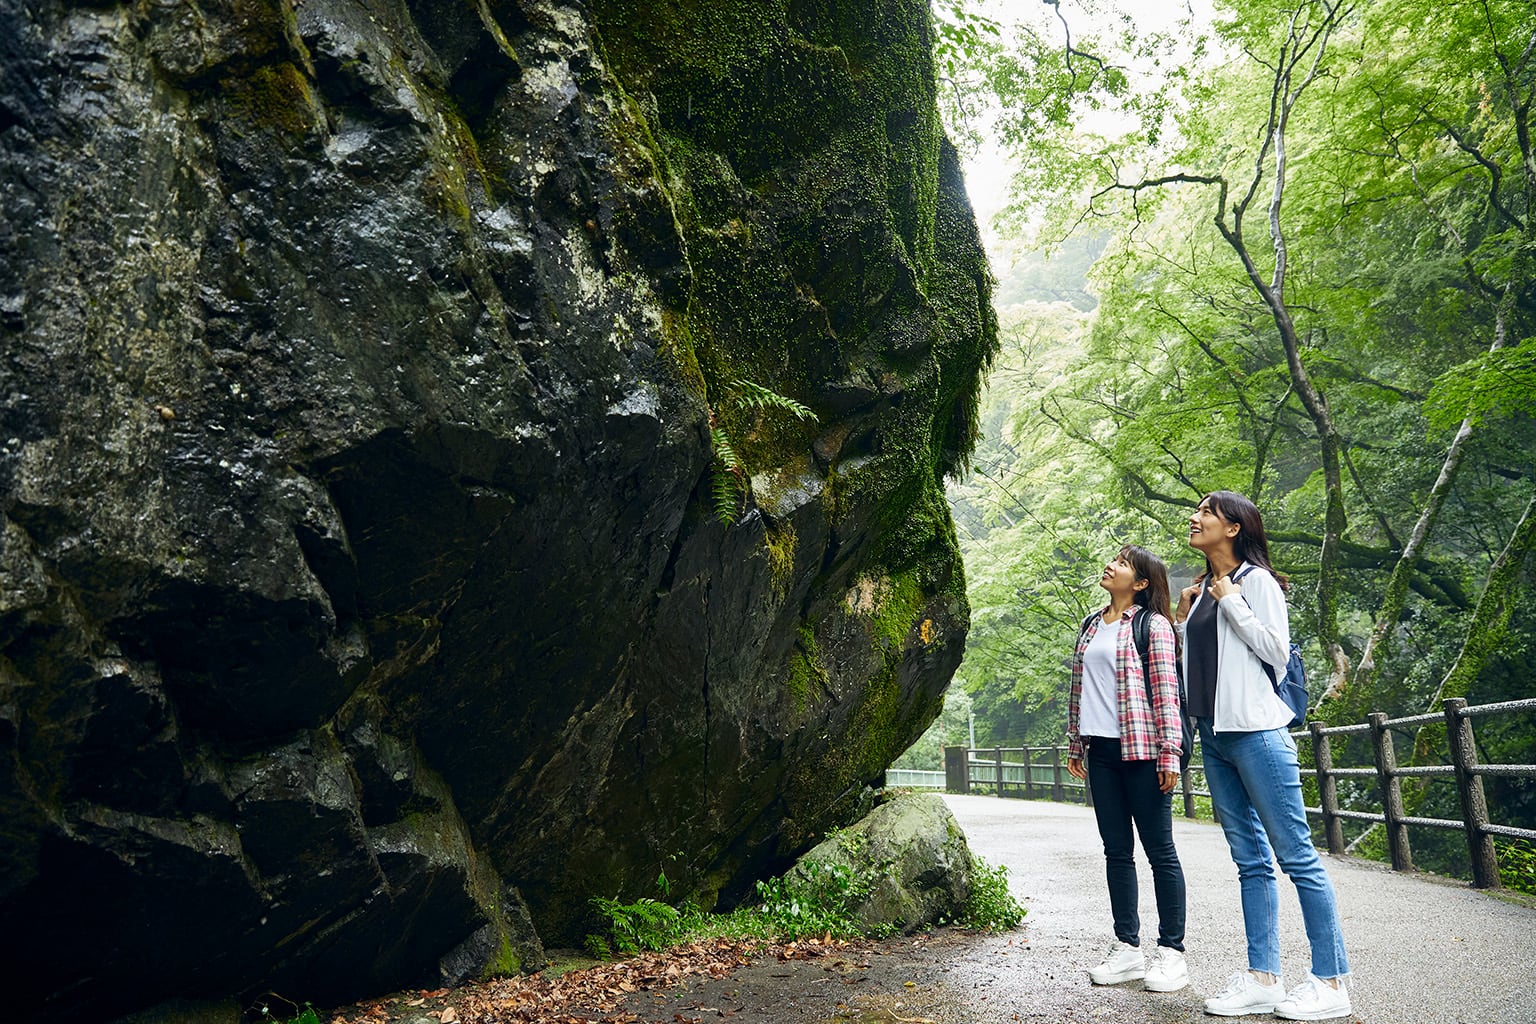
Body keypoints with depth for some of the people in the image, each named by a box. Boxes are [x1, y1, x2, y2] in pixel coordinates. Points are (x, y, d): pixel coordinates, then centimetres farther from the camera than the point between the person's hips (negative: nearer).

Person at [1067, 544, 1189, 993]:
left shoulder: (1153, 625, -4)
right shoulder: (1091, 625, 15)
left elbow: (1166, 691, -9)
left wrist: (1169, 752, -14)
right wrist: (1075, 743, 17)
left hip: (1141, 750, -6)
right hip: (1101, 750, 7)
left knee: (1159, 850, 1)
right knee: (1116, 851, 10)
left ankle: (1171, 952, 11)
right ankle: (1127, 948, 18)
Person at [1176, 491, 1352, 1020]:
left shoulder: (1256, 580, -3)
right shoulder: (1204, 588, 17)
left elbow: (1276, 649, -12)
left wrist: (1231, 601, -10)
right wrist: (1183, 620, 9)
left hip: (1255, 730, -8)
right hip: (1214, 735, 8)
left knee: (1296, 854, -4)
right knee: (1250, 859, 9)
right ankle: (1262, 978, 13)